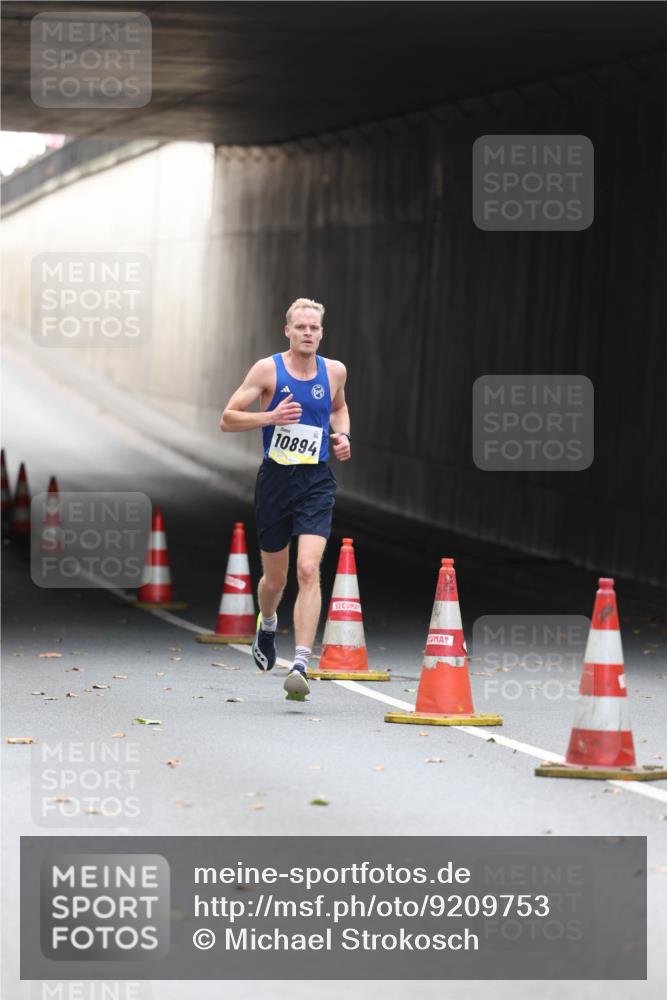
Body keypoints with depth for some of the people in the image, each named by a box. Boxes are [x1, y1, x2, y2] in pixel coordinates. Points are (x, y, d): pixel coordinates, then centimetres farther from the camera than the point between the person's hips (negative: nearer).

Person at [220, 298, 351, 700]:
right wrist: (270, 417, -18)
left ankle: (301, 665, -22)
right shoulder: (268, 369, -5)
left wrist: (343, 435, 7)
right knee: (276, 577, 11)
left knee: (309, 569, -18)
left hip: (317, 483, 1)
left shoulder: (334, 371, 5)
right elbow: (228, 419, -4)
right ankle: (267, 623, 48)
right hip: (275, 480, 0)